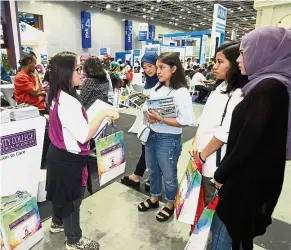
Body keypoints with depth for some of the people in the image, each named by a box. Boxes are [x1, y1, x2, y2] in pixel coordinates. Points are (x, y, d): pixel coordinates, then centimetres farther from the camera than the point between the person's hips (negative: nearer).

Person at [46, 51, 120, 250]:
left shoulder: (58, 96, 2)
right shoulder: (68, 102, -30)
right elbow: (83, 136, -32)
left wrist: (99, 118, 10)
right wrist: (103, 114, -30)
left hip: (59, 153, 10)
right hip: (68, 158, -9)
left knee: (62, 192, 28)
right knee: (72, 198, 10)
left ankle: (58, 223, 53)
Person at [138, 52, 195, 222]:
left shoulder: (181, 92, -18)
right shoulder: (157, 88, 4)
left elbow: (184, 122, -21)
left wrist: (160, 118, -23)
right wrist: (149, 117, -7)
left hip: (168, 139, -7)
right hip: (152, 135, 7)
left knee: (169, 175, 13)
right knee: (153, 170, 23)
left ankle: (170, 205, 39)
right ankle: (154, 199, 47)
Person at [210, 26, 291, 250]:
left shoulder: (267, 88, -20)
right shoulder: (271, 85, 9)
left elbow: (248, 140, -23)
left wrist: (221, 174, -9)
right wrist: (225, 171, 13)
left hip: (247, 180, -9)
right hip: (256, 177, 9)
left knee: (226, 232, 6)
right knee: (237, 230, 22)